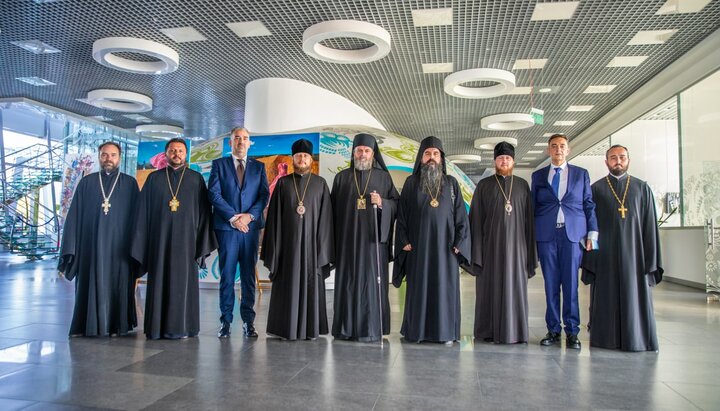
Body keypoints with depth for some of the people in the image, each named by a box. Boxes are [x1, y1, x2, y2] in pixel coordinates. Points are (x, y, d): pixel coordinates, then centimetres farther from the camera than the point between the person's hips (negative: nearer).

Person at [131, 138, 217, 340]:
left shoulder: (196, 179, 5)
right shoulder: (154, 178, 8)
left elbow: (204, 212, 3)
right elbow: (143, 212, 7)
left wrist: (203, 244, -4)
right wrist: (140, 245, 1)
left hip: (185, 239, -1)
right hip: (160, 239, 1)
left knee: (183, 281, 2)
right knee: (159, 281, 3)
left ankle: (181, 326, 11)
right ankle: (157, 327, 12)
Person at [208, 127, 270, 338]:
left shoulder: (258, 166, 14)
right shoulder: (219, 164, 9)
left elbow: (264, 195, 5)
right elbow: (214, 194, -2)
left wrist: (249, 215, -10)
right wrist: (233, 217, -11)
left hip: (251, 226, 2)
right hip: (226, 227, -1)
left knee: (249, 276, 4)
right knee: (227, 275, 0)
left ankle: (248, 321, 9)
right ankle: (225, 321, 8)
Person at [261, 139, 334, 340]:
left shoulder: (320, 183, 5)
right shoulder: (283, 183, 5)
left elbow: (325, 216, 2)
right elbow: (274, 216, 3)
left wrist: (323, 247, -5)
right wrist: (273, 247, -2)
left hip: (311, 241, 0)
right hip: (288, 241, 0)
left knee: (311, 283, 4)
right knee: (288, 284, 4)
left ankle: (311, 328, 14)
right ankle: (287, 327, 14)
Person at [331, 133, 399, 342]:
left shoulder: (383, 177, 8)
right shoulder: (341, 178, 10)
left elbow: (396, 203, 6)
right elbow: (333, 208, 8)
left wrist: (381, 203, -15)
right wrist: (332, 238, 0)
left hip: (373, 239, -1)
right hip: (348, 239, 1)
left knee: (371, 281, -2)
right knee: (347, 281, 2)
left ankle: (371, 329, 5)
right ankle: (346, 328, 11)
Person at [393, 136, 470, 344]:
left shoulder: (451, 183, 8)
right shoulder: (411, 183, 6)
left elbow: (461, 215, 5)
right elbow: (402, 215, 3)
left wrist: (459, 243, -5)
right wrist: (404, 242, -7)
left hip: (445, 246, 1)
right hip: (418, 245, 0)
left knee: (445, 287, 3)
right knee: (418, 287, 3)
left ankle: (445, 331, 11)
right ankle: (416, 330, 12)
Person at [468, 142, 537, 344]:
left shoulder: (523, 185, 8)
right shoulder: (483, 185, 4)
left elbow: (529, 219, 7)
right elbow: (476, 219, 1)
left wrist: (530, 250, 1)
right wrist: (476, 250, -6)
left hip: (515, 246, 1)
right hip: (490, 245, -1)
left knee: (514, 287, 4)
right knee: (490, 288, 2)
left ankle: (514, 331, 13)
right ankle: (488, 331, 10)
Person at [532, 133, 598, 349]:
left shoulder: (581, 174, 11)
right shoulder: (538, 176, 12)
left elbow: (589, 205, 8)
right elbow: (533, 206, 10)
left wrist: (592, 233, 0)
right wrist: (531, 235, 5)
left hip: (573, 234, -1)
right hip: (546, 235, 1)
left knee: (571, 283, -1)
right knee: (551, 284, 4)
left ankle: (572, 332, 8)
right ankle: (553, 330, 12)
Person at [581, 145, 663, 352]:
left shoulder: (642, 188, 7)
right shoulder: (596, 189, 4)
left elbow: (650, 224, 4)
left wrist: (651, 259, -2)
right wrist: (589, 259, -4)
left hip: (633, 252, 1)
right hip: (605, 255, -1)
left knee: (635, 297, 4)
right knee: (606, 298, 4)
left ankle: (636, 338, 17)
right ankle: (607, 337, 16)